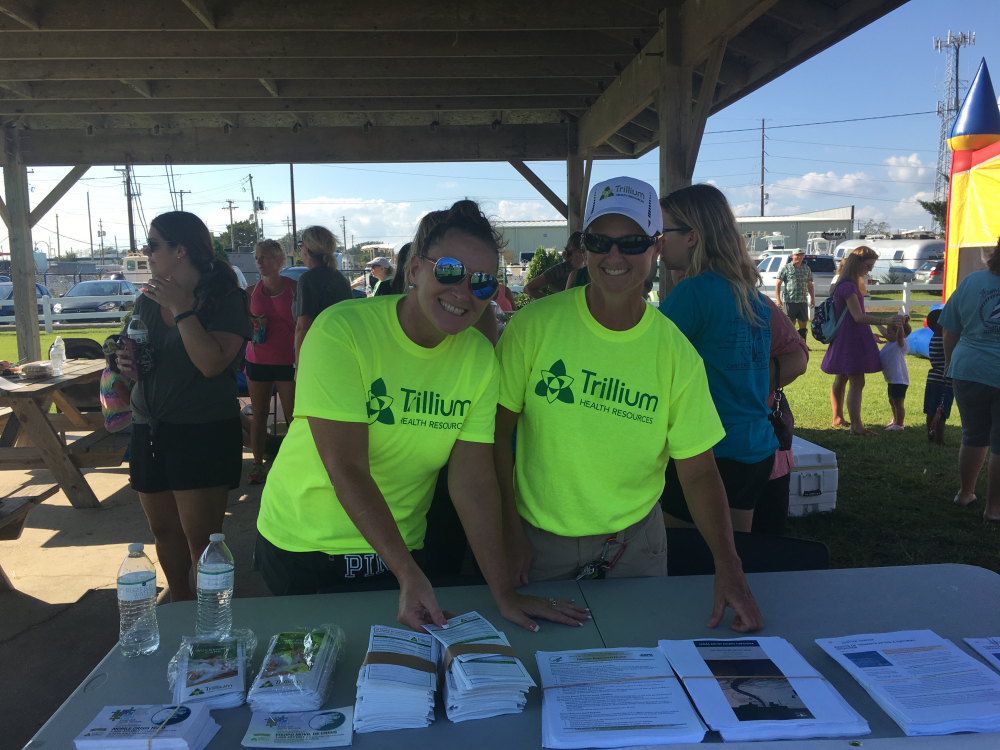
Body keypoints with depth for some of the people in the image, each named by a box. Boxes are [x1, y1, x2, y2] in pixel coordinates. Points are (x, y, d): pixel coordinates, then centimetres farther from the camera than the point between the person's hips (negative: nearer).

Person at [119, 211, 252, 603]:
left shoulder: (224, 298, -10)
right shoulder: (147, 300, 10)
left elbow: (212, 363, -23)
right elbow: (133, 352, 23)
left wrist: (182, 309, -20)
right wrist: (125, 360, 0)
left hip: (203, 434, -7)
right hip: (148, 430, 7)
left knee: (201, 538, -5)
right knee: (164, 530, 17)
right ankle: (179, 604, 35)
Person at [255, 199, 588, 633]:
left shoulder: (479, 356, -10)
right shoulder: (342, 331, -23)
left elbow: (473, 479, -11)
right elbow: (346, 469, -27)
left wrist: (504, 593, -15)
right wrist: (408, 574, -33)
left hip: (398, 545, 4)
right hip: (301, 543, -3)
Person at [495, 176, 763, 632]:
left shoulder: (676, 353, -9)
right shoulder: (534, 325, -13)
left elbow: (698, 471, -6)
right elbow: (498, 430, -7)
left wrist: (728, 567, -18)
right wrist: (511, 532, -8)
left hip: (635, 539, 1)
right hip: (540, 538, -1)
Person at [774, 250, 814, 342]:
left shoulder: (807, 269, 15)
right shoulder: (786, 268, 2)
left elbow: (810, 285, 22)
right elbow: (778, 284, -1)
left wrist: (812, 298, 14)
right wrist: (778, 299, -9)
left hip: (803, 301, 4)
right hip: (790, 301, -4)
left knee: (803, 324, 6)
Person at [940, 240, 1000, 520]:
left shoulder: (971, 281, -3)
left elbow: (949, 332, 4)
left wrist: (950, 364, 17)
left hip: (969, 370, 2)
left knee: (974, 436, 19)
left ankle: (966, 493, 32)